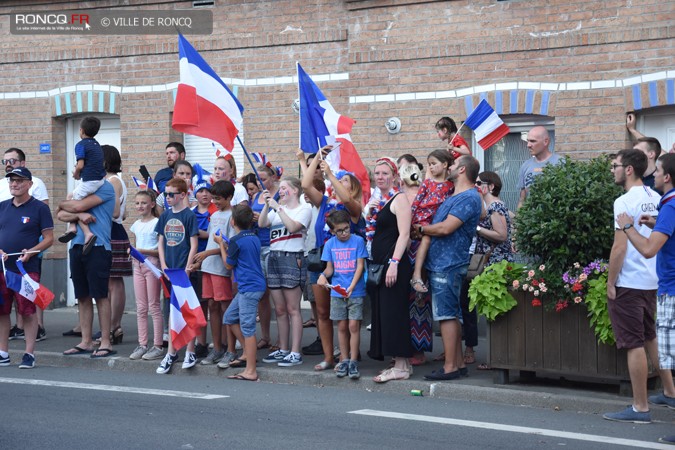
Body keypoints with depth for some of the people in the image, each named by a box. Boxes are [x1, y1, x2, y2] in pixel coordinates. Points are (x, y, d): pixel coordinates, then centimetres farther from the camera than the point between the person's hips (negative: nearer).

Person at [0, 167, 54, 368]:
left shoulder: (39, 208, 0)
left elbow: (49, 238, -1)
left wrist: (30, 252, -16)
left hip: (27, 268, -4)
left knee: (28, 312, -3)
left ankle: (29, 354, 3)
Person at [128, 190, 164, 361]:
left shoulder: (157, 223, -8)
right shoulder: (136, 224, 13)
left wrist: (142, 251, -19)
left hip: (152, 265, -7)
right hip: (138, 265, 7)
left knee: (154, 306, -4)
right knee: (141, 308, 7)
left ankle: (157, 346, -1)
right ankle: (142, 345, 10)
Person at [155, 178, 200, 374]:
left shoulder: (189, 215, -7)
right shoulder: (165, 215, 8)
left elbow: (193, 244, -9)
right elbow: (161, 242, 11)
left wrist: (188, 268, -13)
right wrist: (164, 266, 1)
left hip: (184, 270, -5)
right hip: (169, 270, 5)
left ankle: (190, 352, 9)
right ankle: (171, 353, 14)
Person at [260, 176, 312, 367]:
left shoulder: (304, 208, 0)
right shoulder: (277, 209, 20)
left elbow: (293, 226, -16)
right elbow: (262, 223, 7)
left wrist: (278, 207, -12)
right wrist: (267, 205, -2)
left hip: (292, 258, -7)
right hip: (274, 257, 7)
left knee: (292, 309, -7)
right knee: (280, 309, 9)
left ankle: (295, 353, -6)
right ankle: (283, 350, 16)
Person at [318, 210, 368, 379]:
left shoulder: (358, 241, -4)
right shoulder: (330, 244, 5)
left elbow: (360, 266, -7)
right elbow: (330, 268, 7)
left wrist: (352, 287, -17)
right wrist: (324, 275, -16)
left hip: (355, 292, -3)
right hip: (337, 291, 3)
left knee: (353, 326, -6)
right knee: (342, 327, 8)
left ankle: (353, 362, 1)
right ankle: (344, 360, 17)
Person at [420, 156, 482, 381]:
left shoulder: (468, 197, -14)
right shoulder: (455, 196, 19)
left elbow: (445, 228, -21)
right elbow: (440, 225, 24)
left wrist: (421, 229, -7)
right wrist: (426, 229, 7)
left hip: (448, 265, -10)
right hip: (440, 263, 10)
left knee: (447, 315, -9)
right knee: (451, 315, 13)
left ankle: (450, 367, -7)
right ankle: (458, 363, 18)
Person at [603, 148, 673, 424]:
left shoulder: (625, 202, -16)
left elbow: (619, 248, -19)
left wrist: (610, 283, -11)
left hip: (629, 284, -8)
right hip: (653, 281, 8)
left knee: (634, 345, -3)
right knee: (651, 338, 22)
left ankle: (640, 408, 1)